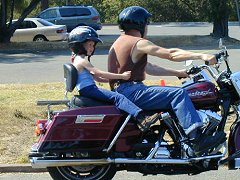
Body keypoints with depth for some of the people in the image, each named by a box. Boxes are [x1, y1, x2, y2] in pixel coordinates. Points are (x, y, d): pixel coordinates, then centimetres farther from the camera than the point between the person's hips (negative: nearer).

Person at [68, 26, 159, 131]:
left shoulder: (78, 58, 24)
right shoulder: (81, 60, -9)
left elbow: (96, 77, 24)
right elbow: (99, 73, -16)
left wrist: (114, 79, 14)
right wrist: (121, 76, -14)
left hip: (87, 90, 11)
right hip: (88, 90, -11)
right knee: (117, 97, -24)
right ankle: (142, 119, -41)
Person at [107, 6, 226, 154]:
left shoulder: (121, 42, 23)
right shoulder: (138, 43, -9)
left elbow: (149, 68, 24)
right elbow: (171, 54, -17)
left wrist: (178, 73, 21)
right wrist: (201, 56, -19)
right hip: (130, 91, -11)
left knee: (174, 93, 20)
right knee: (179, 94, -21)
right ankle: (198, 139, -32)